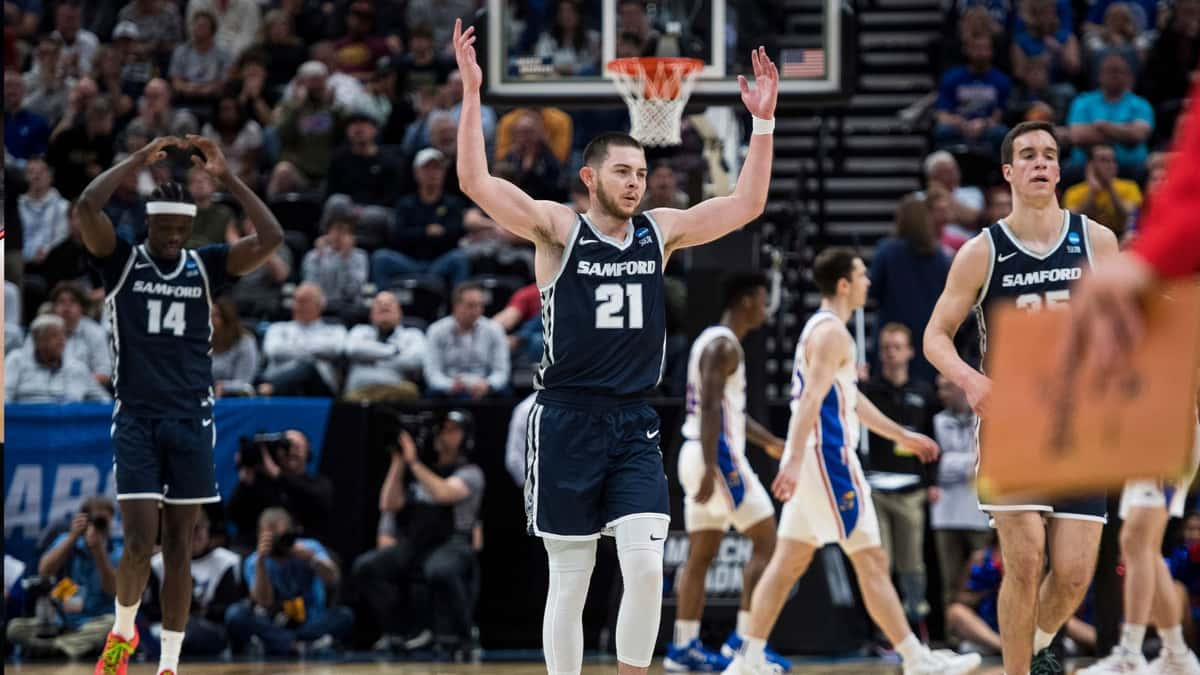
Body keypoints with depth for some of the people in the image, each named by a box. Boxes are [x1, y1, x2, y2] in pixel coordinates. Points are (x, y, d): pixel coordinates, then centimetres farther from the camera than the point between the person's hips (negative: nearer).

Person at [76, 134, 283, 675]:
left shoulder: (206, 266, 5)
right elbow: (86, 206, -17)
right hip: (136, 418, -2)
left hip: (192, 420, 2)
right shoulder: (123, 262, 0)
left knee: (178, 545, 4)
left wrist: (226, 177, -10)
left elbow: (271, 239, -7)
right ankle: (123, 631, 18)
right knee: (140, 543, -10)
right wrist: (140, 160, -14)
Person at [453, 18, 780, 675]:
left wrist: (763, 120, 2)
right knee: (569, 580, 2)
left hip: (635, 424, 3)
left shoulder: (660, 231, 8)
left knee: (646, 568, -10)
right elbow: (476, 183, -15)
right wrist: (471, 92, -21)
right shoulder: (558, 229, -3)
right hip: (568, 421, -3)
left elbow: (747, 204, 10)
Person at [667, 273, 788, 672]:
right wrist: (711, 469, -28)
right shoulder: (725, 345, -13)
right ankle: (744, 639, -10)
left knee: (701, 555, 10)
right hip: (719, 457, -10)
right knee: (766, 541, -6)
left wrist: (769, 442, 28)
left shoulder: (713, 340, 18)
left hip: (699, 456, 10)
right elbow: (710, 407, -22)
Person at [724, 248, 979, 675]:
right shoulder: (832, 333, -13)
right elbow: (811, 399, -24)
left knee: (789, 563, 8)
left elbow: (850, 400, 29)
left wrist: (902, 436, 34)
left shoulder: (820, 329, 19)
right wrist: (794, 460, -32)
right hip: (829, 460, -10)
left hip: (813, 463, 10)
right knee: (871, 562, -6)